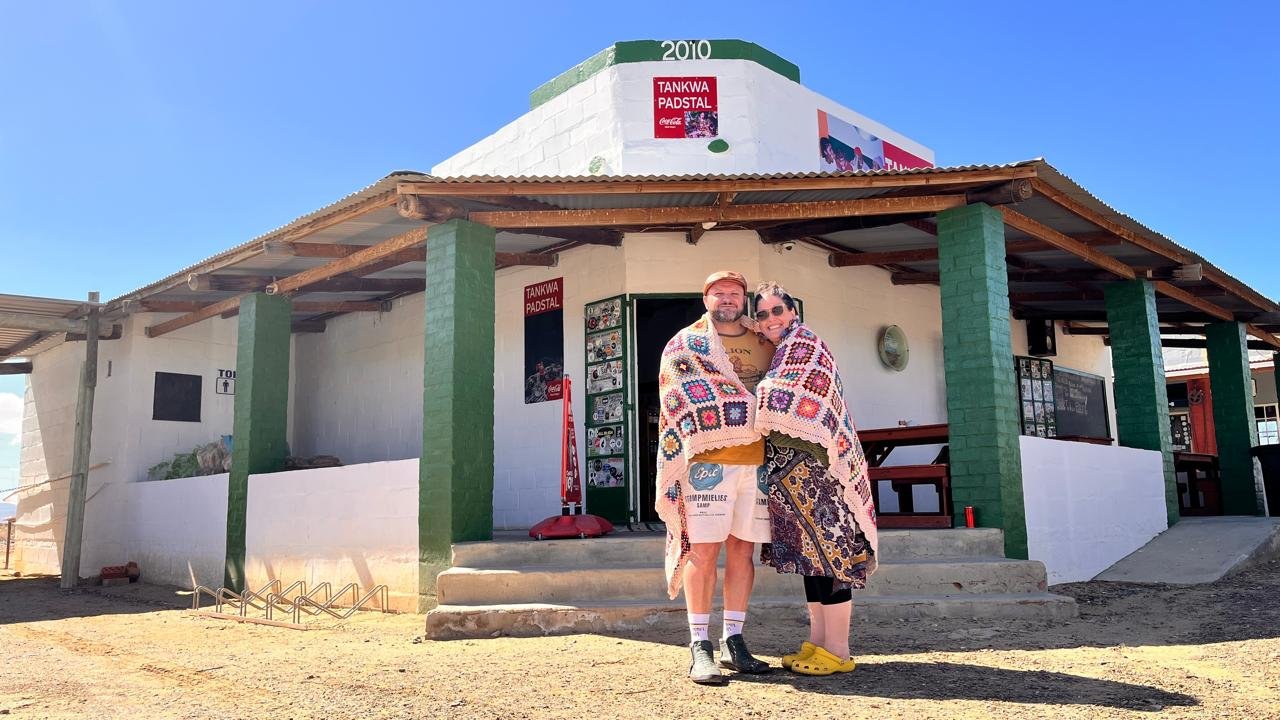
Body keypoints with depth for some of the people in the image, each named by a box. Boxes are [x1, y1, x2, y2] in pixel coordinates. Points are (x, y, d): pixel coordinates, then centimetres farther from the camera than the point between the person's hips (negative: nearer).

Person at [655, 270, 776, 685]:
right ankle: (700, 647, 1)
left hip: (756, 461, 4)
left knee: (742, 551, 7)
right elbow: (679, 407, -3)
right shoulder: (685, 344, 5)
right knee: (703, 550, -6)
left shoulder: (764, 344, 17)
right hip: (707, 460, -4)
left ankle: (733, 643, 15)